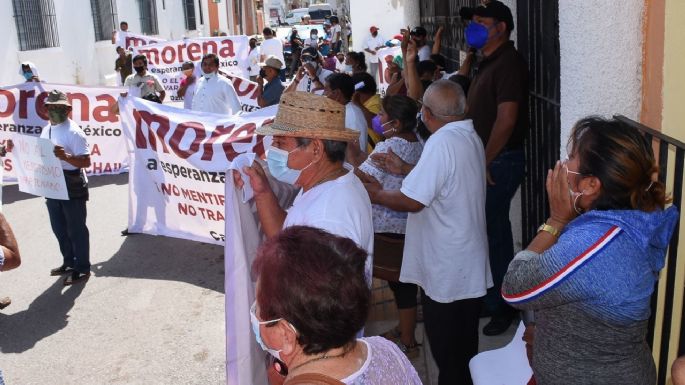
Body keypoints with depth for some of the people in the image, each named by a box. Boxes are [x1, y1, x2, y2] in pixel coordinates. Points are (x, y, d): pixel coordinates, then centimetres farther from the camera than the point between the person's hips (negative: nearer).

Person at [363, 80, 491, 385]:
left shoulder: (442, 142, -24)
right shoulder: (469, 136, 6)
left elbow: (412, 201, -24)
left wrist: (377, 195, -7)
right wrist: (405, 170, 15)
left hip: (447, 271, -9)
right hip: (469, 265, 10)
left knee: (447, 352, 7)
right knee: (464, 346, 24)